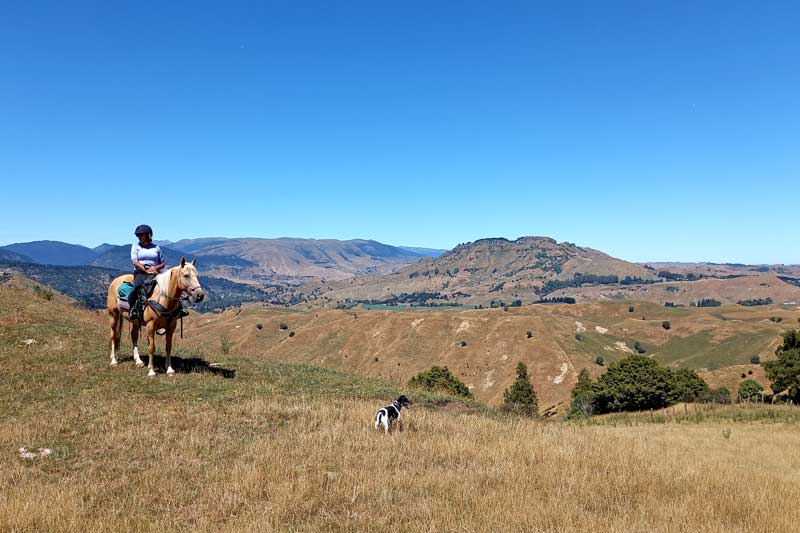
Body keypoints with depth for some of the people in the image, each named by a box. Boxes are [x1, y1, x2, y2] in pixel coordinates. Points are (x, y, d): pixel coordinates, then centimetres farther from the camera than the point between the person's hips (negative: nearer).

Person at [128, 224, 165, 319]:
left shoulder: (156, 248, 16)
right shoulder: (136, 246, 13)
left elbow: (163, 264, 16)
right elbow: (135, 262, 1)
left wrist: (156, 267, -6)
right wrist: (146, 270, -13)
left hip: (154, 273, 1)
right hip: (140, 272, -1)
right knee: (138, 285, -34)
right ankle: (133, 309, -25)